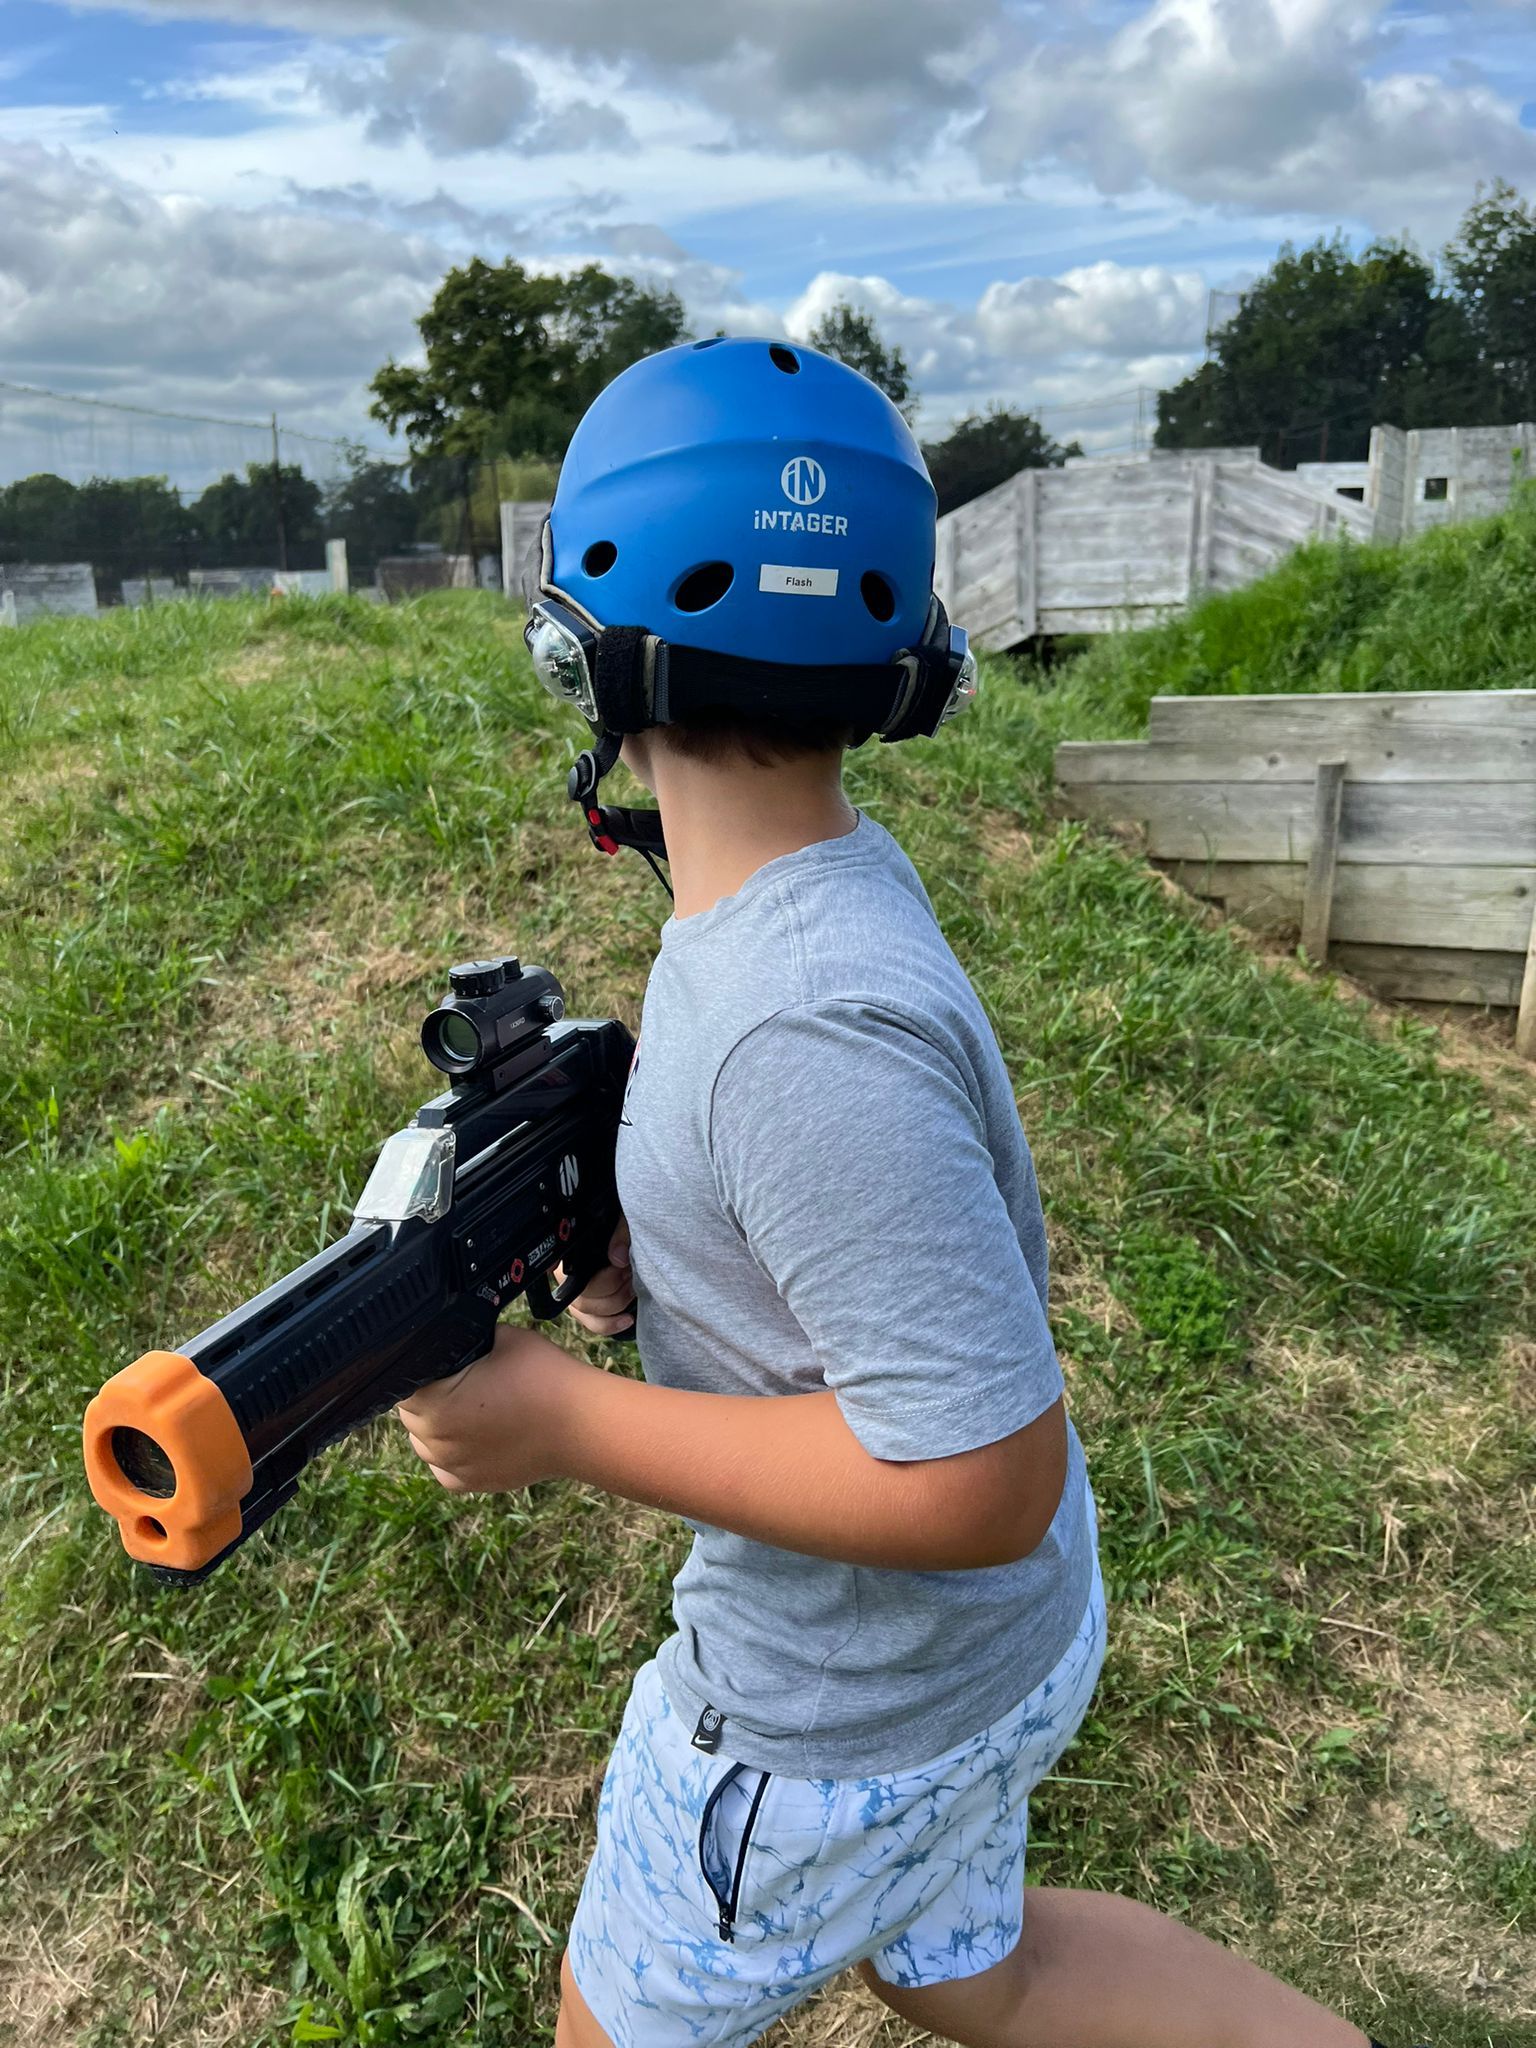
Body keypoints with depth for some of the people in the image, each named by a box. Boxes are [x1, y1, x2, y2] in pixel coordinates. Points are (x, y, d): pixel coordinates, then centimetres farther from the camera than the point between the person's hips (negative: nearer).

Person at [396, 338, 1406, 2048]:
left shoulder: (804, 1026, -36)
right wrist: (648, 1246, -7)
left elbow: (984, 1480, -32)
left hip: (852, 1709, -8)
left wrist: (564, 1422, -27)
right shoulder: (839, 881, -7)